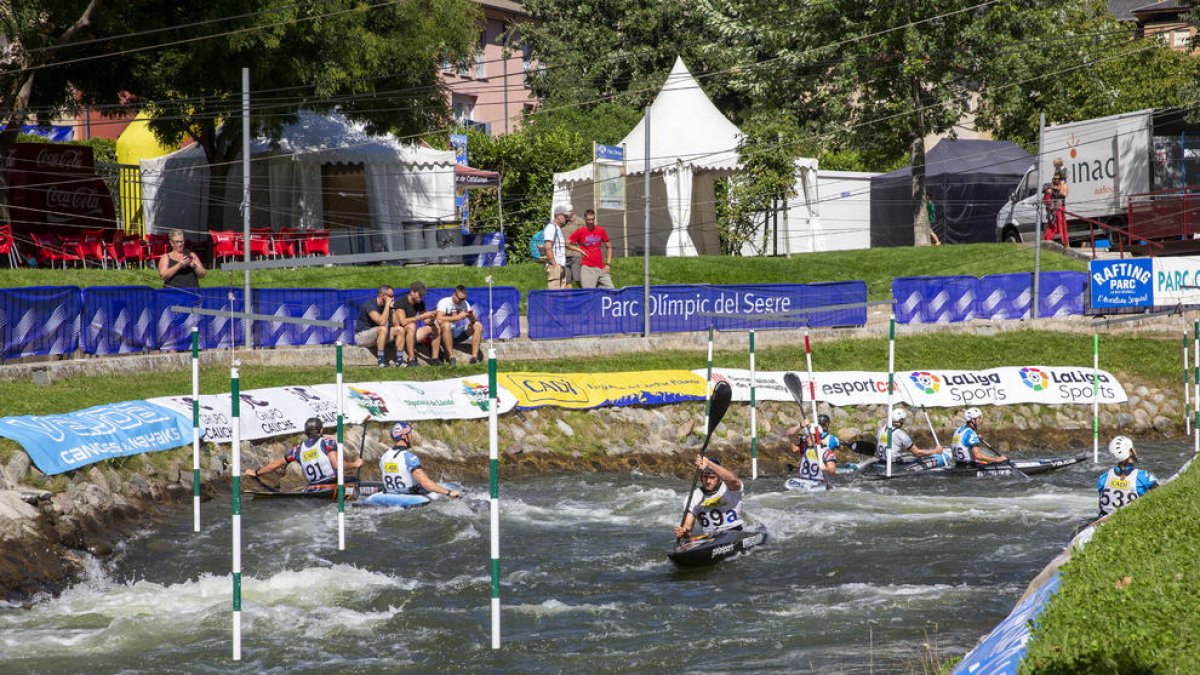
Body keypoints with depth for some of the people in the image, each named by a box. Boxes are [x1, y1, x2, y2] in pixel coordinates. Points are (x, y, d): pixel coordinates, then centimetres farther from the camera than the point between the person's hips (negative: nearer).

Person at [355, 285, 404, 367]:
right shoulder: (370, 305, -21)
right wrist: (388, 304, -27)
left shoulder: (385, 306, 5)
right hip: (361, 335, -8)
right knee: (383, 329, -35)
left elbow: (395, 324, 0)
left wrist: (391, 308, -10)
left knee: (399, 329, -7)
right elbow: (382, 322, -34)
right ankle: (380, 360, -33)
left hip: (376, 334, 8)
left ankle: (399, 360, -11)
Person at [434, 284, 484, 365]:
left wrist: (472, 317, -23)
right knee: (446, 324, -38)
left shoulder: (465, 304, 5)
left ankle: (474, 357, -18)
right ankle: (451, 357, -35)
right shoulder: (444, 302, -14)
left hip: (458, 333, 6)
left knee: (478, 326, -11)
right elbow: (440, 319, -32)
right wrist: (457, 317, -31)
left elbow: (475, 321, 1)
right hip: (445, 334, -6)